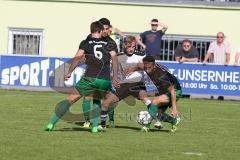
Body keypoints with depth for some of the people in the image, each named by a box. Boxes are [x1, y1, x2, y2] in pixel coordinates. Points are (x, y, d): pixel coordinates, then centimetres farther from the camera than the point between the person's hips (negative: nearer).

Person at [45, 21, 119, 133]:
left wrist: (69, 72, 0)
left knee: (71, 99, 4)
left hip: (90, 78, -2)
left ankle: (52, 123, -1)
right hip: (105, 81, 2)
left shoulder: (85, 43, 9)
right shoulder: (109, 44, 14)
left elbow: (77, 58, -3)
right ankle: (95, 126, 15)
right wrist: (115, 77, 5)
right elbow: (114, 58, 4)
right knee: (97, 100, 29)